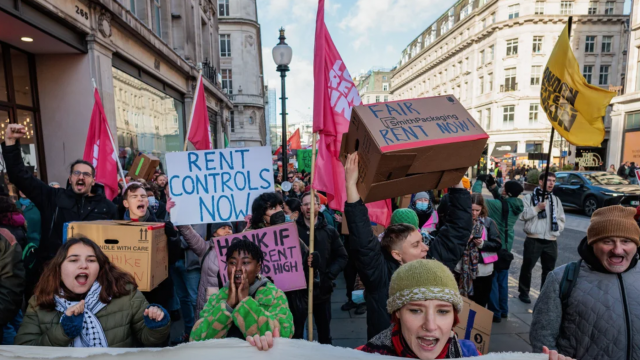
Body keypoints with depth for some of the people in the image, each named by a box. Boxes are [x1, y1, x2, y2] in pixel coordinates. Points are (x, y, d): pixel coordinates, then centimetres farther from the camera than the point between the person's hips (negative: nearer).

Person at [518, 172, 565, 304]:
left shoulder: (556, 200, 14)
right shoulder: (529, 197, -1)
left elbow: (561, 219, 17)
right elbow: (522, 215, -10)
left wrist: (557, 227, 0)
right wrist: (537, 208, -17)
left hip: (551, 241, 4)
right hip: (533, 240, -4)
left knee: (549, 270, 13)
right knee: (527, 267, 6)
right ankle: (523, 292, 21)